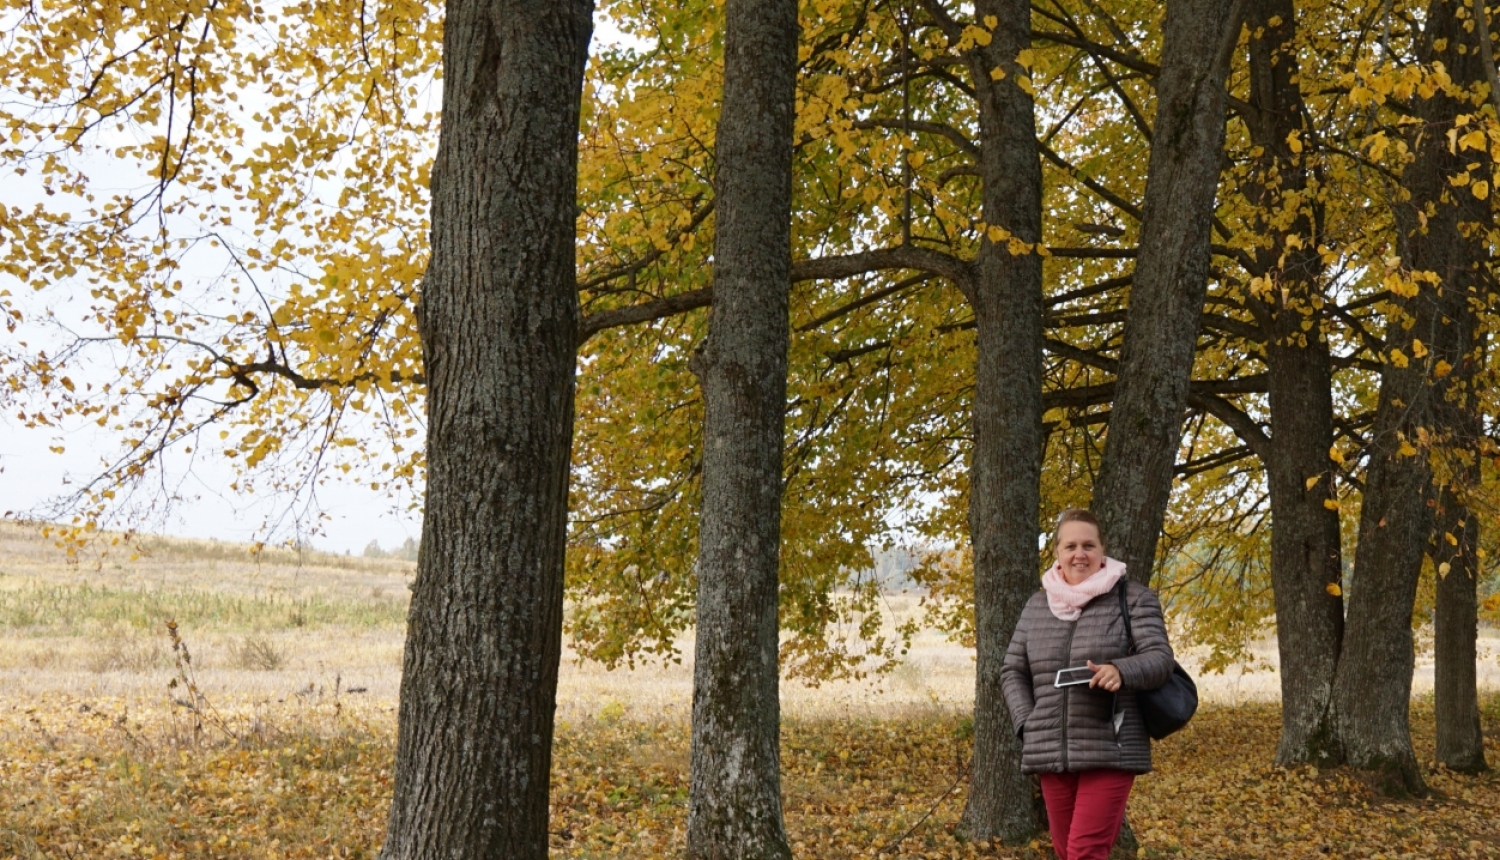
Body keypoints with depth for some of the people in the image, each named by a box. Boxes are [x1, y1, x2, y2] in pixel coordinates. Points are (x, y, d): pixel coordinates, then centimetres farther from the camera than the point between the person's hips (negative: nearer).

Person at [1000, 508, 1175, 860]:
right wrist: (1029, 725, -1)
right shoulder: (1037, 605, 11)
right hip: (1051, 754, 5)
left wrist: (1120, 671, -32)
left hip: (1109, 752, -5)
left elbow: (1159, 659, -11)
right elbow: (1013, 672, 14)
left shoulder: (1134, 598, -2)